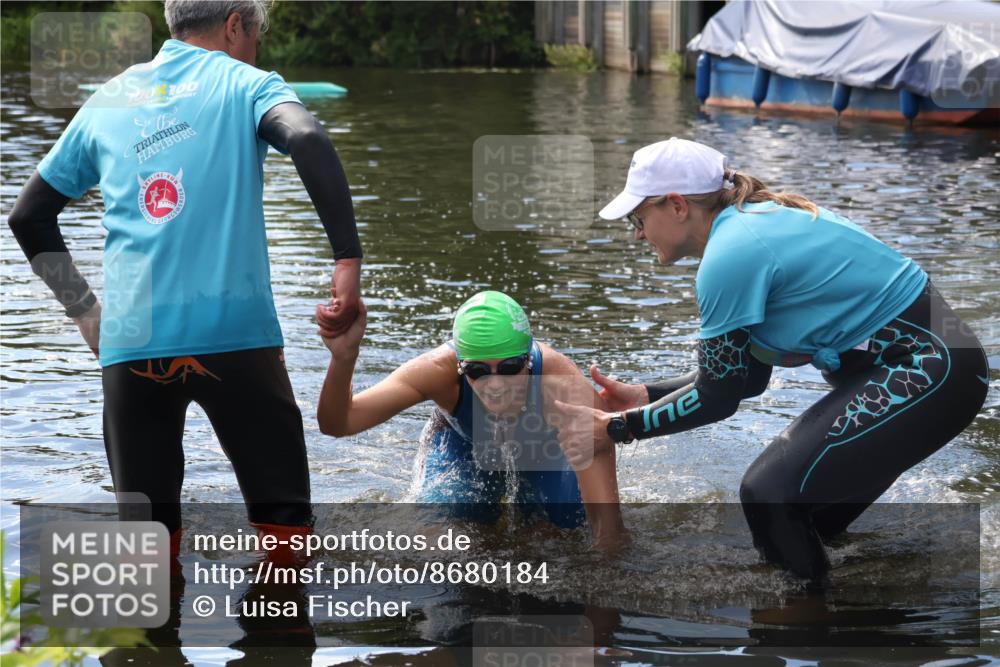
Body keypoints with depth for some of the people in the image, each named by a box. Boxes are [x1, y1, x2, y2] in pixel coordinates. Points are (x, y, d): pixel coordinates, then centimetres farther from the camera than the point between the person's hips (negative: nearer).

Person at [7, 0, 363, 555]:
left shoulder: (106, 102, 19)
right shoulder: (244, 84, 6)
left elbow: (29, 217, 22)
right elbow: (307, 139, -16)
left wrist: (84, 311, 23)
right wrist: (349, 260, -18)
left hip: (129, 343, 4)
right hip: (234, 334, -4)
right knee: (283, 514, 6)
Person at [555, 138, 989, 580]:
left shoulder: (730, 254, -17)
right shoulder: (750, 225, 11)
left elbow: (717, 398, -10)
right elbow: (740, 376, 16)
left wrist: (614, 430, -2)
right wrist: (645, 396, 14)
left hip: (926, 369, -10)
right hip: (924, 358, 10)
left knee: (770, 493, -11)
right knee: (788, 485, 17)